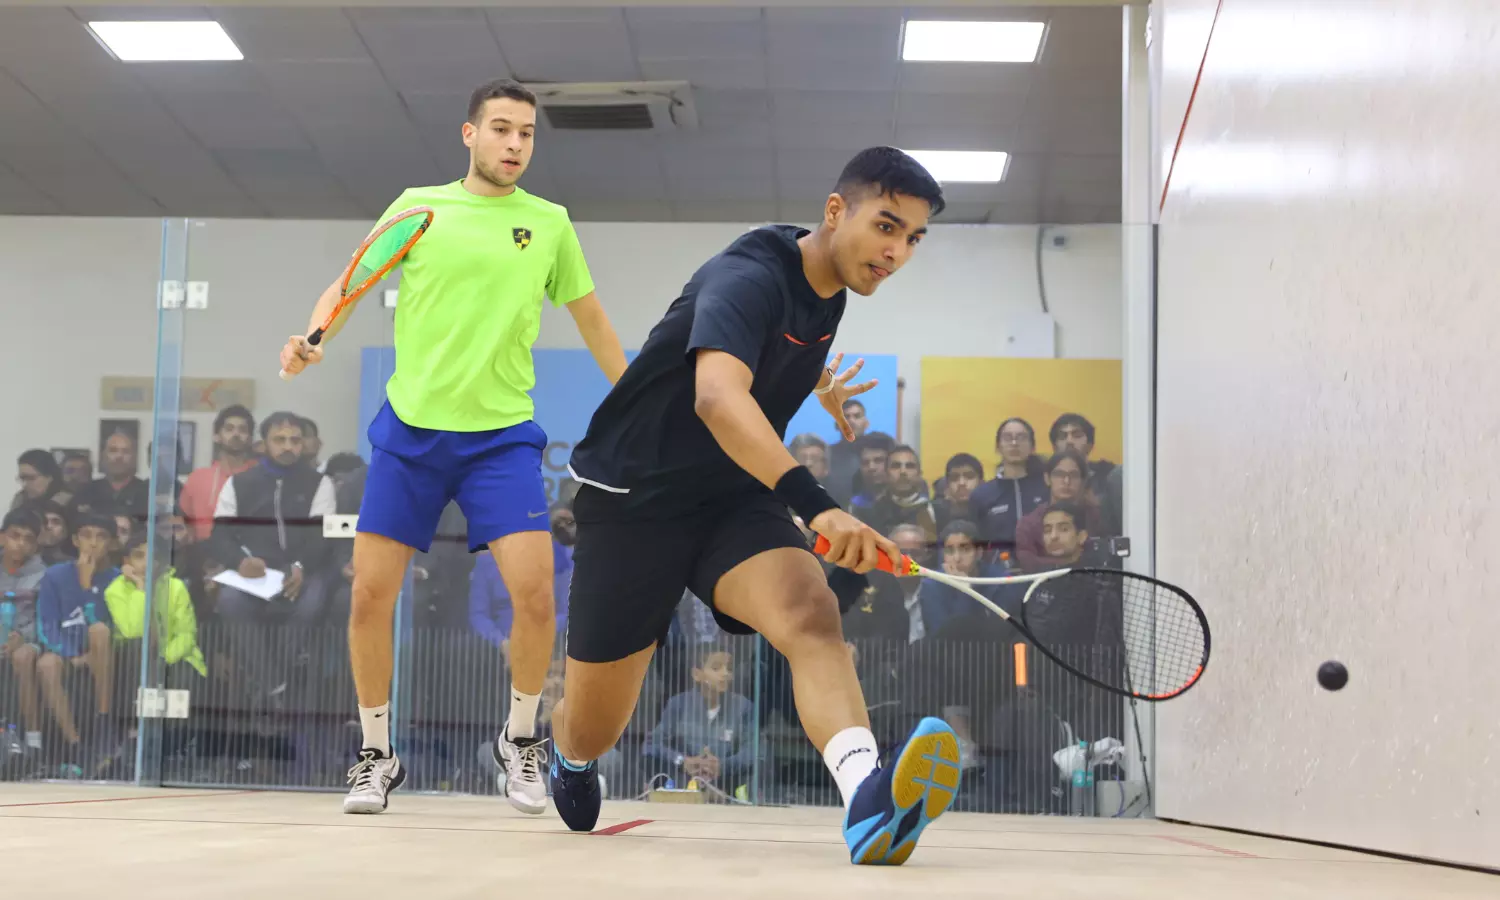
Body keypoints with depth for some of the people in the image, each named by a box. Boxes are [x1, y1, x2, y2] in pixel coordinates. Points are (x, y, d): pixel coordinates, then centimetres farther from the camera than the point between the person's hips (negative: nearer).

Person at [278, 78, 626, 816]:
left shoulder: (549, 223, 7)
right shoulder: (418, 207, 4)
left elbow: (591, 320, 16)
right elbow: (349, 284, 6)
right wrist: (312, 335, -15)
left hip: (502, 436, 0)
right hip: (408, 427, 0)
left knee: (534, 593, -13)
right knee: (370, 596, -2)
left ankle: (519, 741, 12)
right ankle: (377, 755, 17)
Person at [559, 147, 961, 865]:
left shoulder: (831, 289, 2)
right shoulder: (748, 279, -25)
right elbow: (717, 398, -45)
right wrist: (815, 504, -56)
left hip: (735, 500, 5)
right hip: (634, 501, -5)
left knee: (812, 615, -29)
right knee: (594, 729, 6)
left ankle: (867, 802, -54)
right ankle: (568, 755, 45)